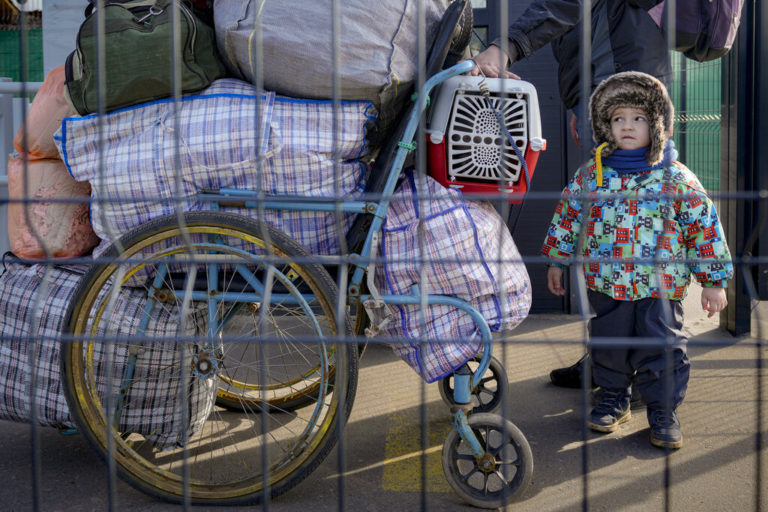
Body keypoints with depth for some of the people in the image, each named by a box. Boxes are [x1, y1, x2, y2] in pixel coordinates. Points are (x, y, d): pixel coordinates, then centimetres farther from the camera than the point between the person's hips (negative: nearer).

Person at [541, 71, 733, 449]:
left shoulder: (676, 179, -6)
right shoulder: (591, 175, 1)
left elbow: (705, 227, -1)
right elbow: (568, 216, 13)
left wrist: (714, 281, -1)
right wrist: (557, 261, 17)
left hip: (660, 287, -2)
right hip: (605, 283, 2)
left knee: (661, 349, 2)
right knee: (607, 345, 13)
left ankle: (663, 411, 19)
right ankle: (613, 400, 34)